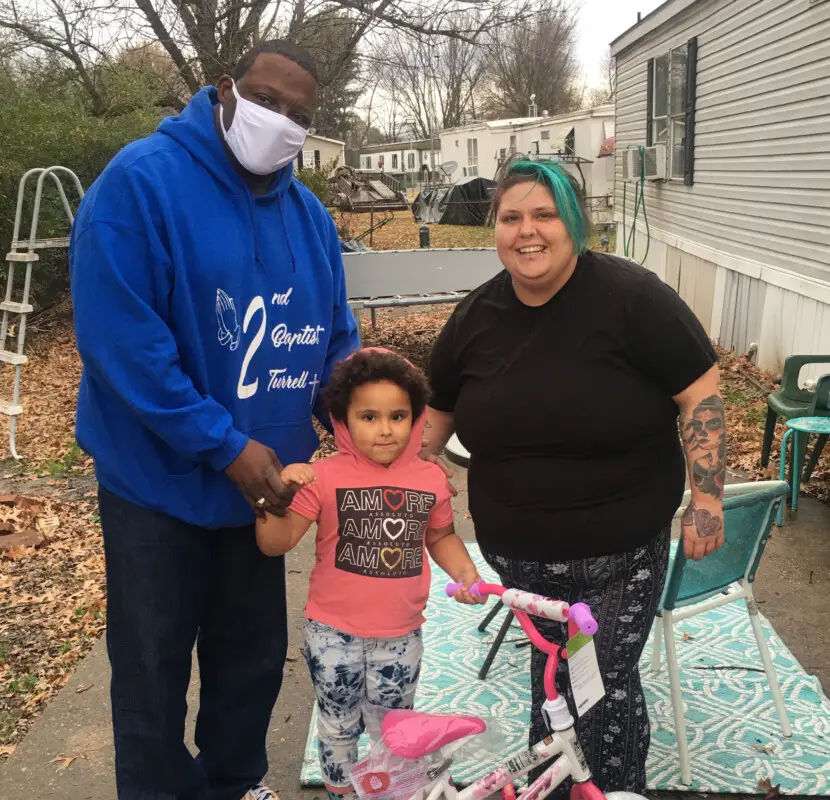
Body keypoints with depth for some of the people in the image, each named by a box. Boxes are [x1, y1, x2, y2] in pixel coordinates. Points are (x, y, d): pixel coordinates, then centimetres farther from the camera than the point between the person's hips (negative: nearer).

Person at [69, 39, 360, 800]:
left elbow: (334, 341, 9)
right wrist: (225, 446, -24)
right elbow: (120, 338, -24)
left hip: (262, 481, 6)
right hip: (159, 481, -5)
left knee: (254, 654, 20)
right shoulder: (139, 181, -17)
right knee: (154, 665, 12)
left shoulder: (309, 216, 2)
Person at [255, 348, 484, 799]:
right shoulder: (324, 476, -14)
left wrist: (465, 571, -4)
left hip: (401, 634, 2)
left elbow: (440, 536, 13)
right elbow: (275, 543, -15)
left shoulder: (430, 480, -5)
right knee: (338, 726, 18)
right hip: (334, 632, -2)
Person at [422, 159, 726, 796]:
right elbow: (436, 411, 12)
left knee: (607, 683, 3)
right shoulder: (477, 317, 1)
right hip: (516, 555, 4)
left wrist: (708, 498, -14)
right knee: (551, 670, 17)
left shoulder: (631, 297, -15)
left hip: (619, 552, -4)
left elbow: (700, 394, -12)